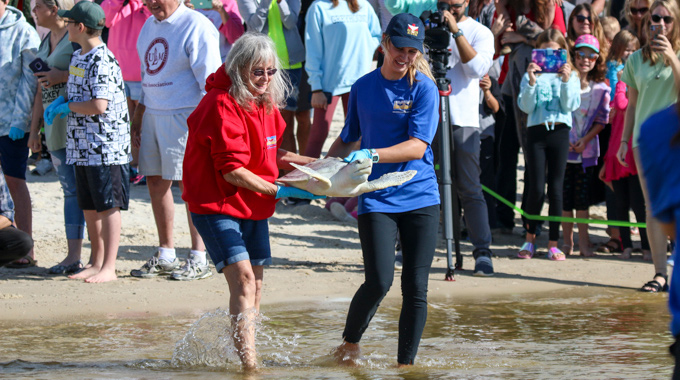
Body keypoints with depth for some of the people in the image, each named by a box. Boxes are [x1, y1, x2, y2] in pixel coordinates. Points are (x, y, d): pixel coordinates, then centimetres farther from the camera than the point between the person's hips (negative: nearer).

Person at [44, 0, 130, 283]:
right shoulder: (77, 57, 13)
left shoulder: (102, 61, -17)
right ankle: (96, 263, 22)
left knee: (107, 207, -3)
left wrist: (67, 107, -11)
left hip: (106, 146, -9)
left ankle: (109, 268, 1)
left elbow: (99, 105, -25)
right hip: (82, 146, 9)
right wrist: (60, 102, 5)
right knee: (89, 208, 13)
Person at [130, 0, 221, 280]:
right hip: (153, 116, 8)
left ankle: (199, 260, 0)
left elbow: (209, 83, -12)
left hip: (184, 116, -8)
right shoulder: (149, 26, 16)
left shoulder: (196, 26, -9)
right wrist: (138, 119, 20)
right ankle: (165, 256, 18)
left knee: (189, 184, -5)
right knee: (155, 181, 8)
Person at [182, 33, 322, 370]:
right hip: (216, 205, -9)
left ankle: (246, 352, 24)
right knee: (242, 277, -19)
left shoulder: (265, 102, 8)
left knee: (255, 284, 11)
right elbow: (232, 170, -22)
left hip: (253, 205, 9)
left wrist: (313, 164, 9)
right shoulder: (223, 106, -21)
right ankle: (249, 362, -22)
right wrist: (278, 191, -21)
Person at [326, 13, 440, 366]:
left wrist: (372, 155, -25)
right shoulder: (362, 87, 9)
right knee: (379, 282, -14)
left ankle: (405, 364, 8)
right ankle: (349, 345, 10)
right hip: (376, 200, 1)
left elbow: (418, 146, -13)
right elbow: (348, 139, 23)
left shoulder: (424, 89, -2)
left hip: (420, 198, -1)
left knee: (415, 288, -3)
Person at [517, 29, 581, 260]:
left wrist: (566, 82, -14)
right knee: (537, 188, -5)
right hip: (536, 132, -1)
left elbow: (571, 106, -2)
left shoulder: (571, 77, 8)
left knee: (556, 189, 1)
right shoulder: (531, 75, 6)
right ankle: (530, 237, 13)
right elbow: (526, 107, -3)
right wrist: (531, 82, -15)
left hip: (560, 131, 1)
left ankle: (553, 243, 6)